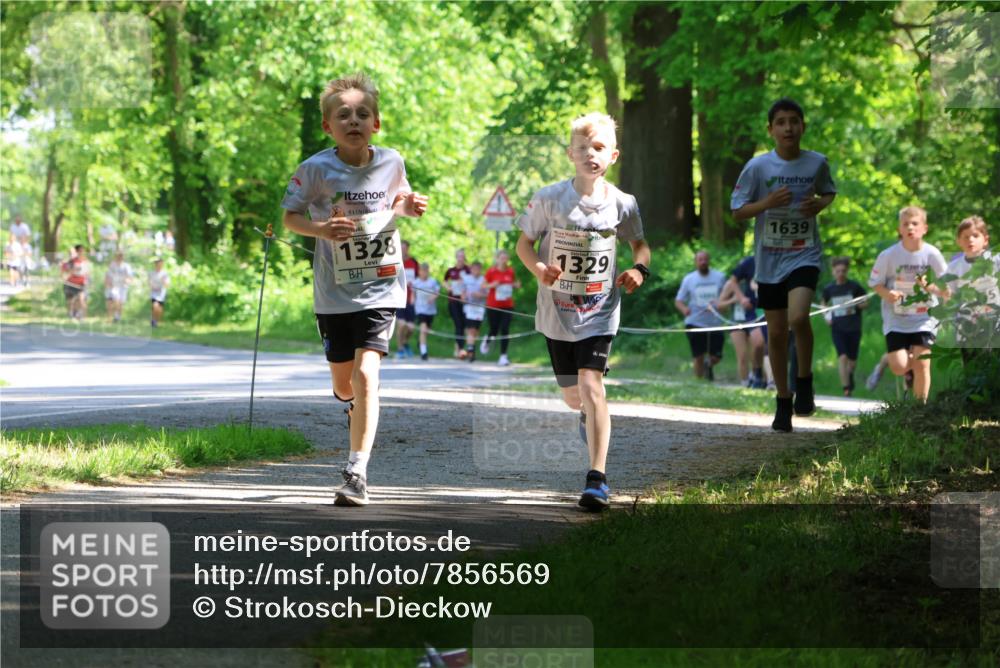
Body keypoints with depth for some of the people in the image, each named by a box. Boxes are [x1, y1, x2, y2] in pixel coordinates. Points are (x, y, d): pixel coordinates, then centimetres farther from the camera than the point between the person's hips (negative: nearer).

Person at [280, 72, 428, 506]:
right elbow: (290, 215, -2)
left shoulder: (391, 163, -3)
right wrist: (321, 229, -22)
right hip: (335, 293, 1)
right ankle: (357, 406, 53)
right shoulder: (316, 169, -10)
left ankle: (357, 471, -13)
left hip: (382, 288, -1)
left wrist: (410, 207, -7)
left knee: (365, 375, -17)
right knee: (343, 383, 14)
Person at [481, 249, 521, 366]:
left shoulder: (510, 271, 3)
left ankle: (503, 356, -4)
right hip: (493, 306, -2)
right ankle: (487, 340, 42)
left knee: (505, 330, -8)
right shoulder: (491, 271, -7)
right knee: (494, 330, 5)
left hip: (507, 306, 2)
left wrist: (516, 285, -4)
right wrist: (492, 285, -20)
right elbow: (483, 285, 1)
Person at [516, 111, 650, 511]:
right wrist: (538, 269, -19)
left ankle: (597, 478, -19)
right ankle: (589, 415, 53)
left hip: (599, 312, -1)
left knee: (591, 384, -19)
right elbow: (524, 242, 2)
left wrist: (639, 268, -9)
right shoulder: (549, 199, -9)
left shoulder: (622, 204, -5)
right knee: (572, 395, 13)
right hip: (556, 312, 1)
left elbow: (639, 243, 12)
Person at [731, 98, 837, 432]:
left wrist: (820, 204, -5)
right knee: (776, 332, 7)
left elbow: (829, 192, 18)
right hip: (769, 259, 1)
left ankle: (804, 382, -1)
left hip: (805, 254, -1)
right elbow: (737, 210, -1)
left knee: (798, 317, -24)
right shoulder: (758, 166, -6)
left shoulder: (817, 162, -1)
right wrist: (768, 202, -18)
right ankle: (783, 401, 22)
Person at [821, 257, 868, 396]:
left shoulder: (854, 286, -3)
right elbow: (824, 303, 22)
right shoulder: (829, 289, 3)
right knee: (842, 357, -16)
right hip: (837, 328, 0)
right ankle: (846, 388, -17)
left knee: (852, 359, 9)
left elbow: (866, 302, 6)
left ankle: (850, 377, 41)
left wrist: (855, 306, -14)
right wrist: (826, 315, 5)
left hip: (854, 327, 0)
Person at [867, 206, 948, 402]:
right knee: (899, 367, -10)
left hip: (924, 319, 0)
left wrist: (929, 287, -23)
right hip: (896, 318, 0)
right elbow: (874, 283, 0)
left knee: (922, 364, -11)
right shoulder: (888, 255, -11)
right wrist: (887, 293, -21)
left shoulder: (932, 254, -9)